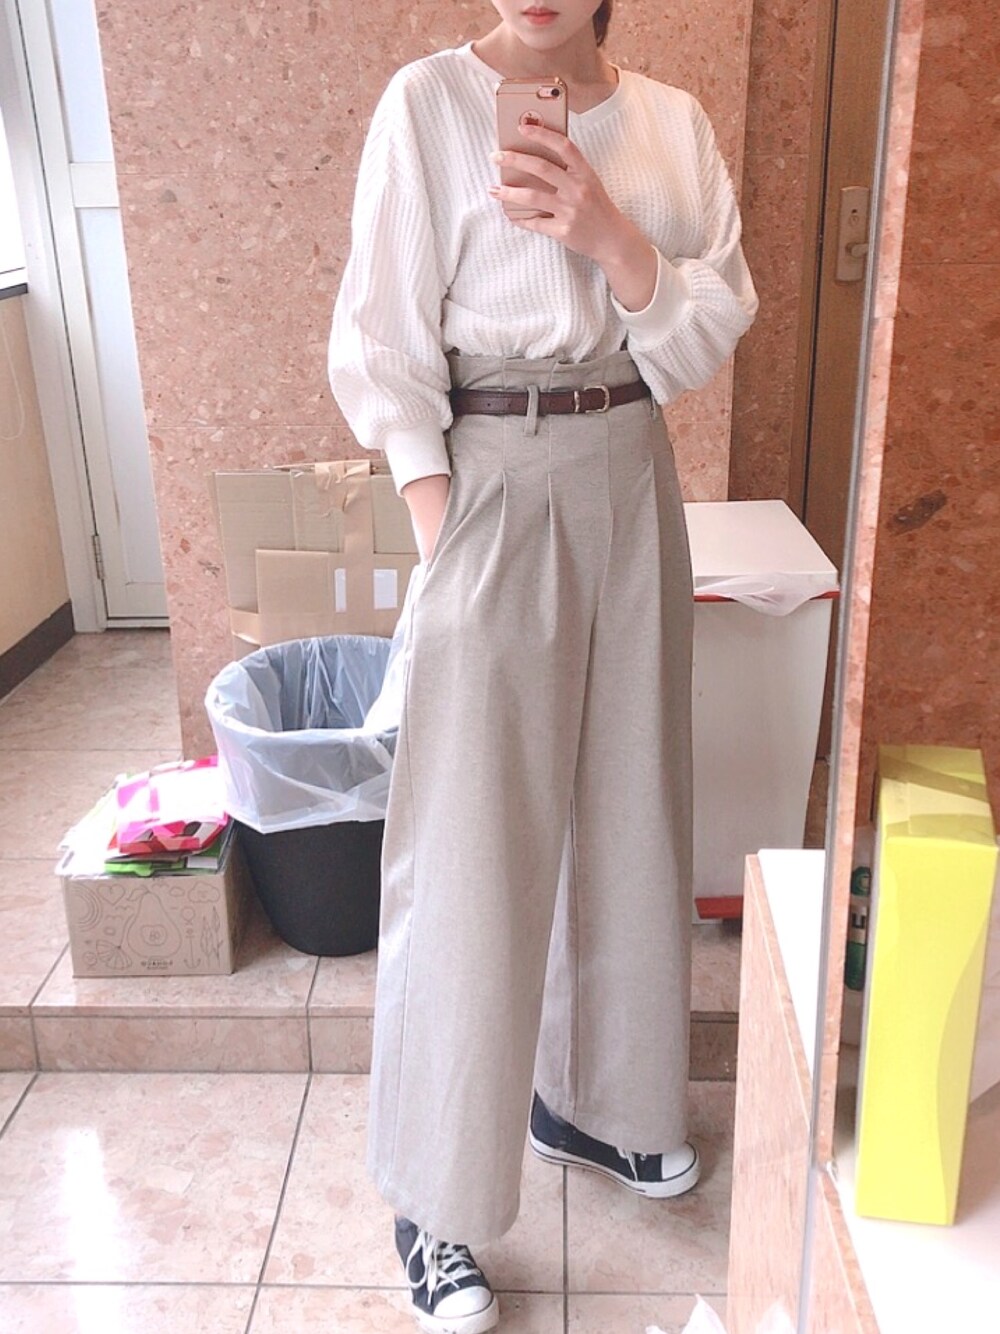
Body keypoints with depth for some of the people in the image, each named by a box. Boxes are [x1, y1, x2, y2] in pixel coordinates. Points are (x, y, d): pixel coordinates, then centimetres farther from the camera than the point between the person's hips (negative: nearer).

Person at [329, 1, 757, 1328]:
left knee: (626, 800, 13)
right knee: (472, 843, -3)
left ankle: (594, 1097, 34)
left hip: (630, 485, 5)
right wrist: (439, 541, -13)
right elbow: (387, 343, -7)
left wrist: (610, 237, -14)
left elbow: (712, 327, 3)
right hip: (491, 486, -5)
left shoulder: (671, 123, 7)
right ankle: (439, 1199, 14)